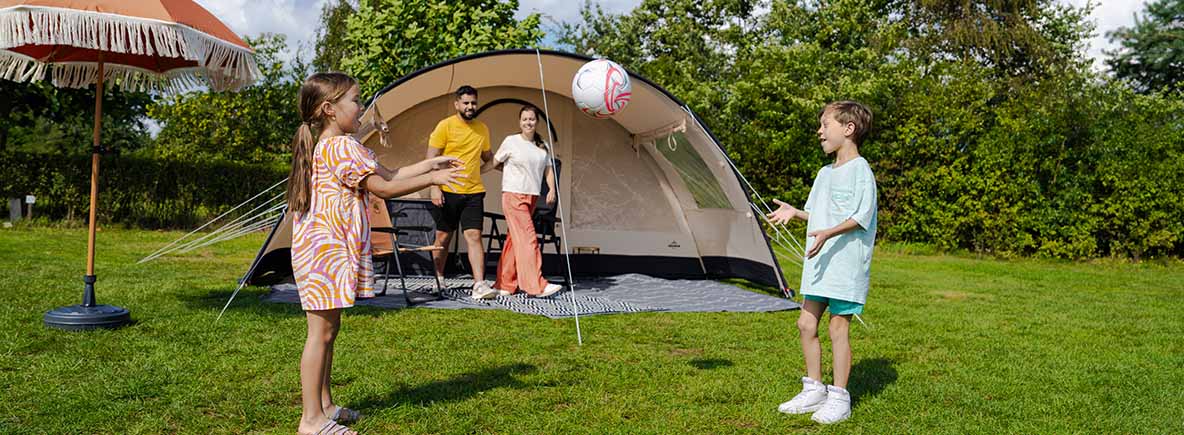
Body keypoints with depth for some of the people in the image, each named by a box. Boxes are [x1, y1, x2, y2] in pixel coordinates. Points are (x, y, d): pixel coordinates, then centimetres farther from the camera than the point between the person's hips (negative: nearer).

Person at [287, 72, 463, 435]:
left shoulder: (324, 147, 18)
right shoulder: (343, 147, -16)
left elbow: (387, 174, 16)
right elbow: (383, 187, -16)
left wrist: (428, 164, 12)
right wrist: (431, 179, -9)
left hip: (322, 250, 11)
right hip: (326, 251, -11)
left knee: (327, 328, 16)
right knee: (322, 331, -7)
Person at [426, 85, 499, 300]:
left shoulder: (482, 129, 10)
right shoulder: (445, 126, -5)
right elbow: (431, 159, -7)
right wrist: (434, 188, -15)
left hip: (474, 192, 2)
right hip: (447, 192, -2)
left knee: (474, 236, -8)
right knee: (443, 237, 9)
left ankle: (480, 285, -13)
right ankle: (438, 280, 26)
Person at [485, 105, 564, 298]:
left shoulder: (542, 146, 12)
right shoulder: (511, 142, -1)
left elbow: (548, 169, 12)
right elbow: (495, 163, 9)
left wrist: (552, 189, 0)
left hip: (532, 197, 5)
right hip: (514, 195, -5)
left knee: (514, 239, 9)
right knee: (528, 238, -13)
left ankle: (504, 285, 15)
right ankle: (537, 285, -16)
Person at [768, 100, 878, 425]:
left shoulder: (860, 170, -9)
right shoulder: (825, 173, 17)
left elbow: (861, 216, -18)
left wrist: (828, 233, -30)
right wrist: (795, 212, 8)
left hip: (846, 261, -8)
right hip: (819, 262, 9)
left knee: (838, 327, -4)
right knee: (806, 323, 9)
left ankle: (839, 398, 7)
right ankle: (814, 390, 22)